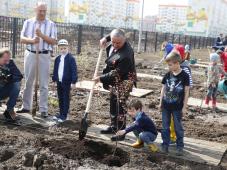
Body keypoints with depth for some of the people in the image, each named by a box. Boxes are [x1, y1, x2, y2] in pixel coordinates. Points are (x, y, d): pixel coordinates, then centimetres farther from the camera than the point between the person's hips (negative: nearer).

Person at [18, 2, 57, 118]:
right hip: (30, 54, 2)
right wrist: (32, 40, -16)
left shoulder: (51, 24, 3)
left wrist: (41, 35, -17)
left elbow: (53, 41, -4)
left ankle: (43, 109, 6)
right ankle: (26, 106, 20)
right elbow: (22, 38, 3)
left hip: (44, 56, -2)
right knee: (28, 82, 9)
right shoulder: (28, 22, 8)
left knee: (43, 84, 1)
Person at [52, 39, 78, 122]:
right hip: (59, 82, 6)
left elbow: (74, 71, -13)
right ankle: (61, 113, 25)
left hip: (67, 82, -6)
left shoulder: (71, 58, -10)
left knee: (66, 99, 1)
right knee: (60, 99, 14)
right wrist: (54, 80, 14)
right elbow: (55, 70, 17)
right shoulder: (57, 59, 10)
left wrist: (73, 82, -17)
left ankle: (64, 115, 6)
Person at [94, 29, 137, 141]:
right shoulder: (115, 43, -5)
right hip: (115, 82, 10)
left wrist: (101, 78, -18)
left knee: (120, 106, -7)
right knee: (113, 104, 19)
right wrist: (106, 38, 5)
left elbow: (116, 73, -26)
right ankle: (114, 127, 33)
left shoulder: (125, 55, -31)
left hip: (123, 82, -10)